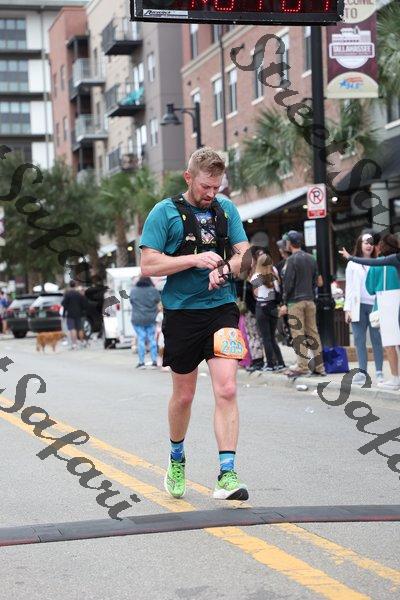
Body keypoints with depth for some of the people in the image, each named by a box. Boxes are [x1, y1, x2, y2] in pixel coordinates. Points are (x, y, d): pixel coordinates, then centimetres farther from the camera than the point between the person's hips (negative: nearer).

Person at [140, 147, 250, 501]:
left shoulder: (226, 209, 8)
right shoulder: (165, 212, -3)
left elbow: (245, 256, 9)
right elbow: (148, 265, -8)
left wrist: (225, 268, -13)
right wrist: (194, 260, -18)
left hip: (222, 309, 2)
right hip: (182, 313, -2)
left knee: (226, 390, -13)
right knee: (183, 395, 11)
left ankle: (227, 475, -12)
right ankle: (177, 459, 37)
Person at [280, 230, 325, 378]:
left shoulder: (292, 260, -10)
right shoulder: (311, 259, 12)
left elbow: (288, 283, -12)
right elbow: (315, 281, 14)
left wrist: (285, 303, -7)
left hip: (295, 301, -7)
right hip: (310, 300, 7)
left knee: (298, 334, -3)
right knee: (313, 332, 8)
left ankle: (302, 366, -4)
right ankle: (319, 366, 7)